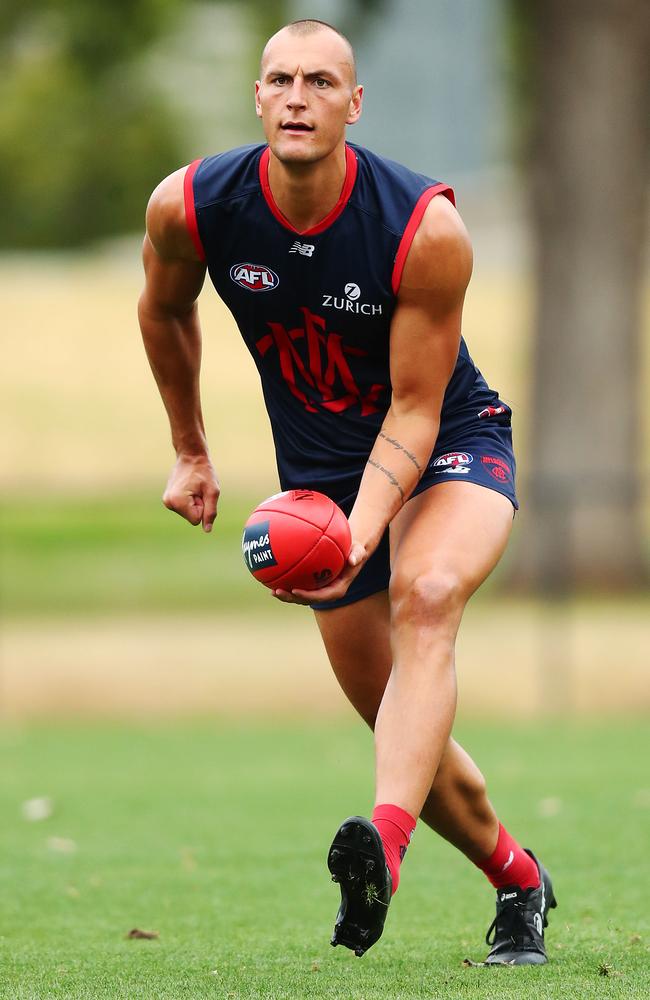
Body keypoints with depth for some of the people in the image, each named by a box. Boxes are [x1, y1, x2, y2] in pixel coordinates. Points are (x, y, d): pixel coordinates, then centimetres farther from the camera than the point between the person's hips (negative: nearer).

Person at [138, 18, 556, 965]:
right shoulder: (190, 207, -16)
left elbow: (414, 411, -21)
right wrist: (190, 453, 16)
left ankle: (385, 845, -53)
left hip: (450, 447, -4)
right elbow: (164, 309, 8)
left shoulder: (426, 229, -26)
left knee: (424, 594, -35)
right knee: (400, 721, 4)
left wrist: (360, 535, -35)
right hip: (318, 468, 4)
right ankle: (519, 881, 28)